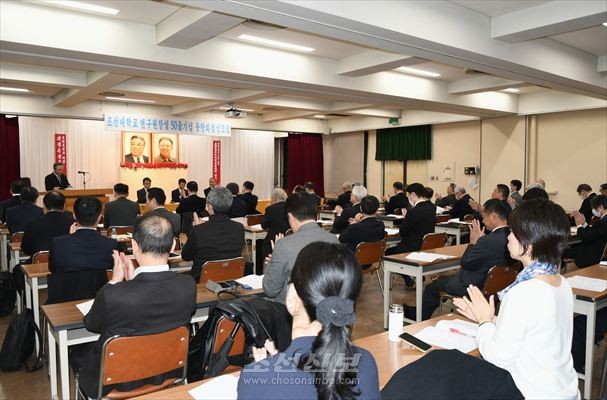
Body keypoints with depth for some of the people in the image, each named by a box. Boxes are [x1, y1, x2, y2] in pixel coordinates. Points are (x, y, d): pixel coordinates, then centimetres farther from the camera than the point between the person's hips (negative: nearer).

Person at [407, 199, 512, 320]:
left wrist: (473, 242, -9)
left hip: (475, 286, -9)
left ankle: (419, 316, 35)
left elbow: (465, 263, -20)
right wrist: (480, 240, -3)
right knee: (444, 278, 27)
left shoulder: (490, 241, -33)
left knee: (433, 286, 11)